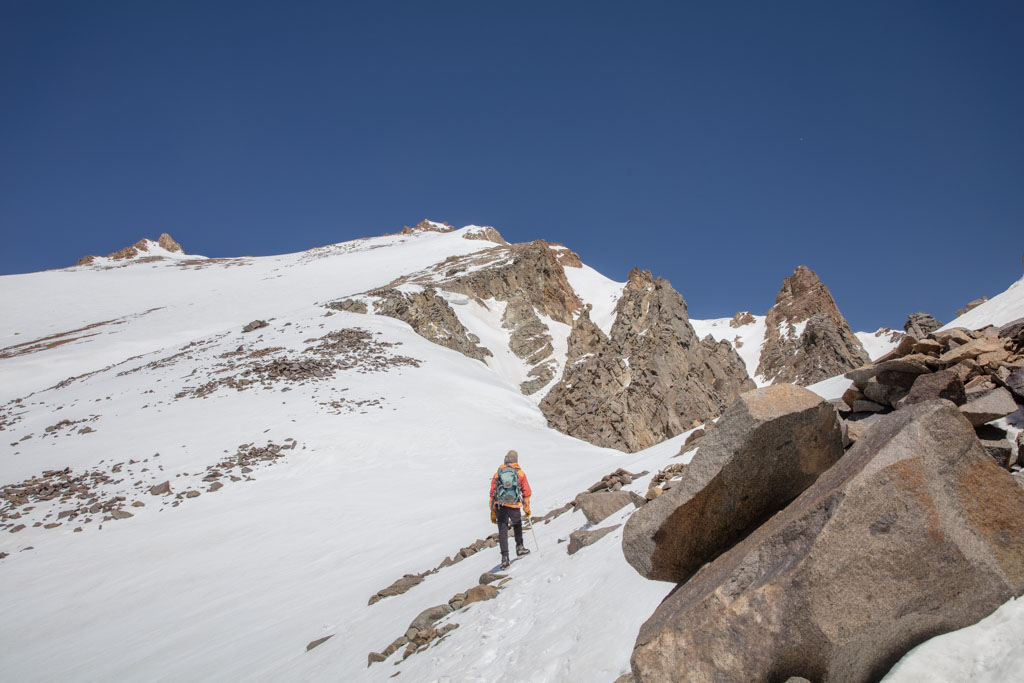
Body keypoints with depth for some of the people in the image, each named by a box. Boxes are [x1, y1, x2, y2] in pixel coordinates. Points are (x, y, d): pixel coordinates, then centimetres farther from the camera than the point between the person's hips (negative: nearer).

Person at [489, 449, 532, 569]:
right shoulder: (520, 473, 5)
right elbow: (526, 492, 7)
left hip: (500, 505, 0)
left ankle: (505, 557, -4)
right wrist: (527, 508, 18)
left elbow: (492, 493, 7)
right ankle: (519, 547, 31)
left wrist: (493, 512, 12)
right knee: (517, 525, 27)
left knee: (502, 531, 3)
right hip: (514, 506, 0)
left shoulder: (498, 473, 8)